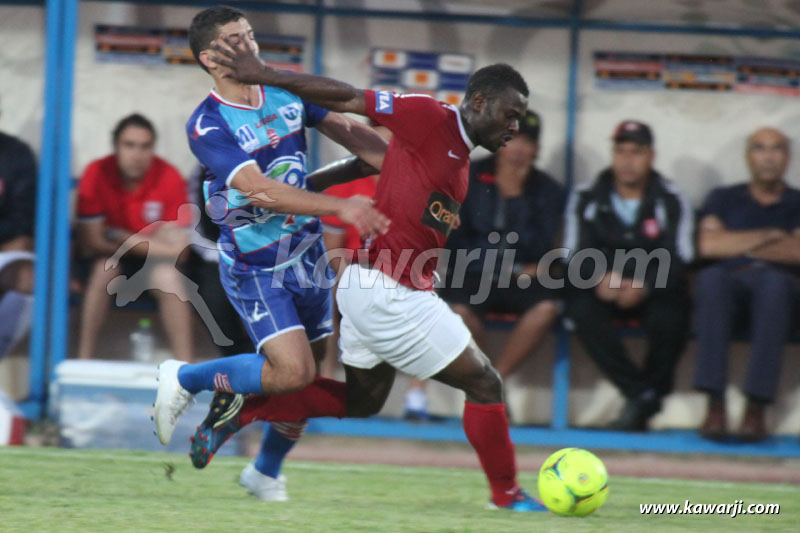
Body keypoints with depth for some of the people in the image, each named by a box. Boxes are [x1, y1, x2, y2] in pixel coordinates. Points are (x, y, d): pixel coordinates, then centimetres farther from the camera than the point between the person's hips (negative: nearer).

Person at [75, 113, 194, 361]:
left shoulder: (169, 178, -16)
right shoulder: (97, 174, -17)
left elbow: (176, 248, -17)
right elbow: (90, 243, -17)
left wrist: (122, 238, -21)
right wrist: (151, 242, -18)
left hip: (152, 258, 0)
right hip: (107, 255, 0)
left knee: (167, 276, -30)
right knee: (104, 268, -32)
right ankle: (84, 360, -25)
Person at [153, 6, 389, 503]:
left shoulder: (288, 94, 1)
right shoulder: (208, 125, -18)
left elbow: (350, 131, 4)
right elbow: (260, 191, -27)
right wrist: (341, 207, -34)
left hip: (306, 254, 6)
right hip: (254, 269, -6)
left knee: (308, 378, 9)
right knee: (294, 371, -19)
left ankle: (266, 471, 30)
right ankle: (183, 378, 2)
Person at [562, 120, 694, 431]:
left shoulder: (671, 201, -1)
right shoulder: (586, 198, 3)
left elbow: (679, 262, -9)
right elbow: (576, 256, -2)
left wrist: (644, 286, -29)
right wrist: (601, 278, -26)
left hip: (654, 291, -1)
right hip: (603, 288, 1)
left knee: (669, 317, -35)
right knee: (582, 309, -33)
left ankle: (648, 394, -10)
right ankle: (640, 394, -29)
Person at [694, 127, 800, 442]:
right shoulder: (724, 199, 21)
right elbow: (708, 246, 2)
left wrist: (739, 246, 3)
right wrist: (769, 237, 2)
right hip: (730, 287, 1)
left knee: (774, 281, -39)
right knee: (710, 277, -36)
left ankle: (756, 407, -42)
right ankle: (715, 404, -42)